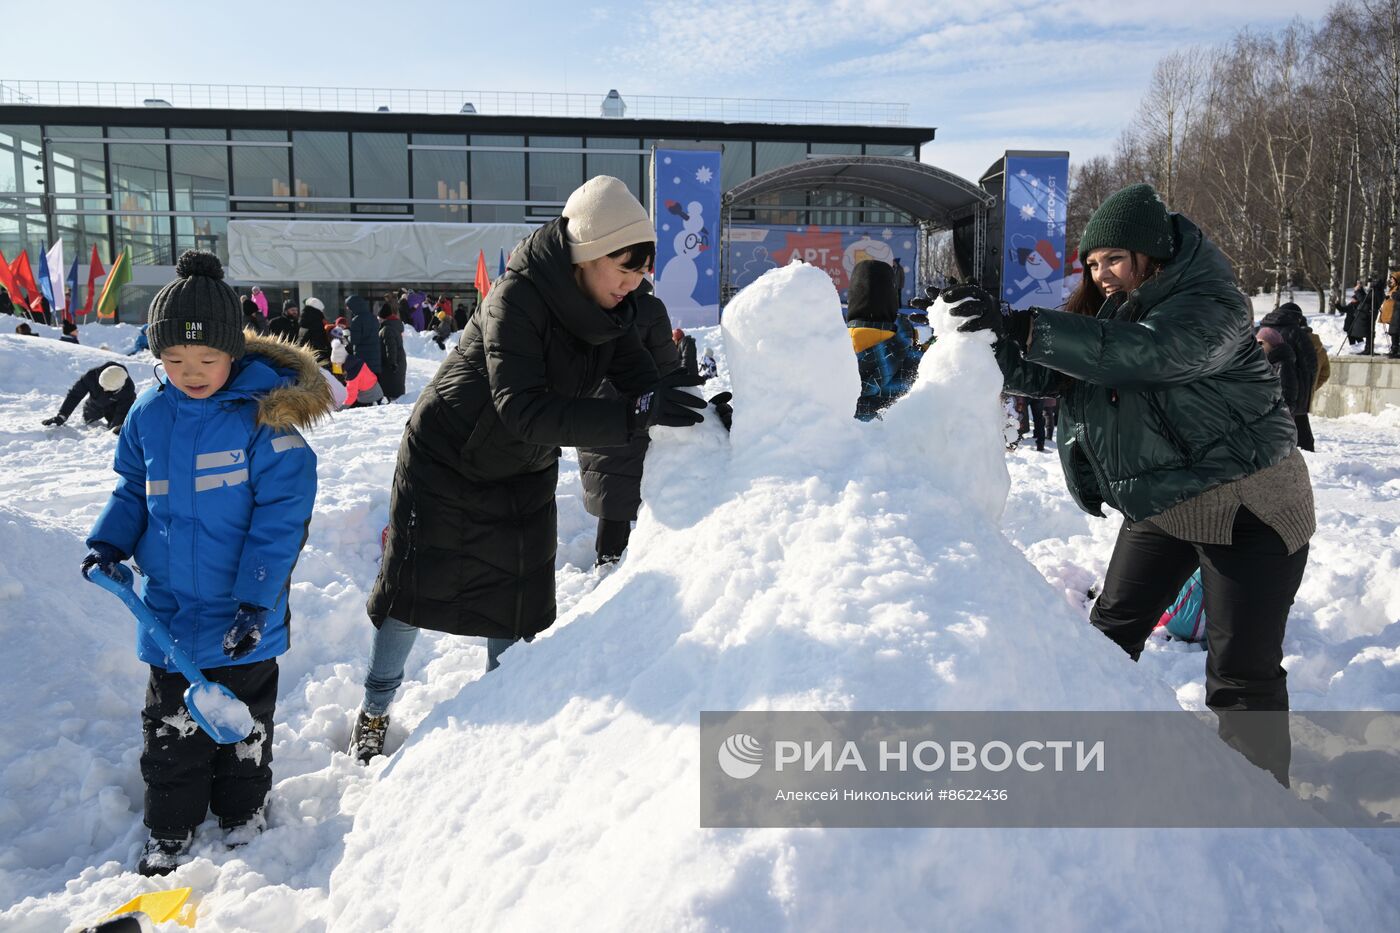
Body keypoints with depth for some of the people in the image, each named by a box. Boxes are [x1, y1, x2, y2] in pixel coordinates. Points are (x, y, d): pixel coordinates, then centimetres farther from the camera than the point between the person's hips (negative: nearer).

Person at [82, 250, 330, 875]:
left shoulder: (264, 414, -15)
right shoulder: (148, 414, -1)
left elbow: (281, 513, -17)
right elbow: (132, 491, 14)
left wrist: (256, 598, -20)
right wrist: (109, 542, -5)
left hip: (244, 614, -4)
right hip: (169, 610, 4)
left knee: (244, 721, 15)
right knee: (170, 725, 16)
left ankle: (243, 814, 36)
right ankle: (170, 830, 33)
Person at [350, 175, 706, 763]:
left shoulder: (610, 309, -11)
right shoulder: (517, 297, -32)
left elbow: (641, 378, -13)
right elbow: (522, 409, -41)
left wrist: (700, 408, -34)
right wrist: (636, 413, -49)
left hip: (524, 474, 6)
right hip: (445, 462, -5)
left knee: (519, 604, 8)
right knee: (414, 588, 5)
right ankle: (373, 714, 27)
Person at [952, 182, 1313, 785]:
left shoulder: (1211, 306, -19)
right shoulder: (1103, 313, 5)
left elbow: (1141, 352, -37)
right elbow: (1039, 375, -2)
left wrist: (1025, 328, -41)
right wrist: (996, 329, -21)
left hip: (1246, 508, -8)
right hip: (1158, 505, 8)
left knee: (1242, 671, -6)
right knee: (1111, 634, 14)